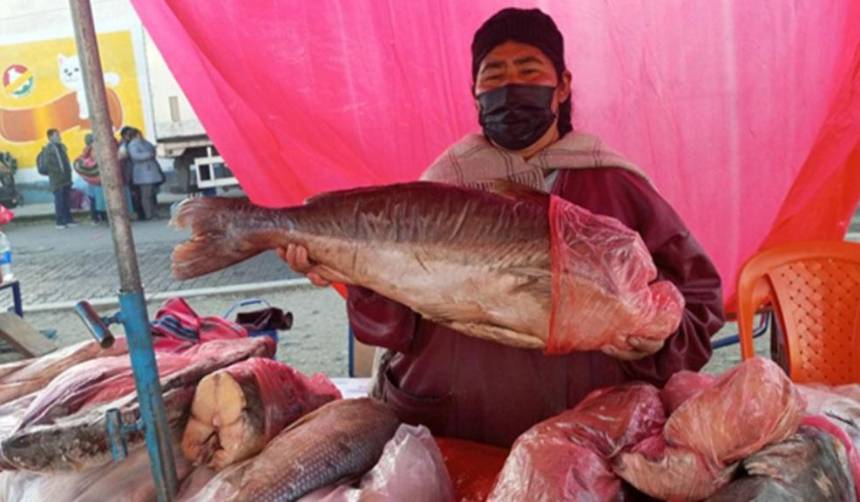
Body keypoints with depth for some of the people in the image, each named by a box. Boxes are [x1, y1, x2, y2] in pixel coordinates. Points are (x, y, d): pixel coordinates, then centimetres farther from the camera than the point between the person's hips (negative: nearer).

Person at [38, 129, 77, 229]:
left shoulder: (61, 147, 13)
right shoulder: (48, 150, -11)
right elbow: (45, 165, -15)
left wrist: (68, 172, 12)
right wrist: (58, 171, -16)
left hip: (66, 179, 7)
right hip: (56, 180, -7)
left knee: (67, 200, 10)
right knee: (59, 201, -3)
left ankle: (68, 220, 17)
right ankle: (60, 222, 4)